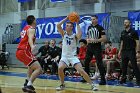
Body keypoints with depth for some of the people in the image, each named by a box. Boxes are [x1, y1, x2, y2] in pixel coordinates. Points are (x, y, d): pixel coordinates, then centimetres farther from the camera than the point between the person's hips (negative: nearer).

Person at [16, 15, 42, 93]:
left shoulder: (25, 28, 19)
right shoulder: (31, 29, -7)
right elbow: (30, 39, -28)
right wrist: (32, 46, -47)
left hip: (19, 51, 10)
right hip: (24, 52, -10)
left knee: (32, 66, 34)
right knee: (38, 69, -16)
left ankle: (27, 82, 24)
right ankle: (29, 85, -28)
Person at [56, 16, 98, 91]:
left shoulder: (75, 36, -5)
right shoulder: (64, 34, 2)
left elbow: (80, 34, -30)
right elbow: (58, 25, -12)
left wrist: (77, 24, -21)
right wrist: (66, 18, -12)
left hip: (73, 56, -2)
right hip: (64, 56, 2)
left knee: (81, 70, -13)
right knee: (60, 68, -23)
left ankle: (92, 85, -1)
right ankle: (62, 85, -1)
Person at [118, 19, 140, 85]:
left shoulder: (133, 32, -4)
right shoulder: (122, 33, 12)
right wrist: (120, 51, 13)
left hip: (131, 51, -6)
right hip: (124, 51, 6)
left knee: (134, 66, -6)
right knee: (124, 66, 8)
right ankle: (123, 79, 18)